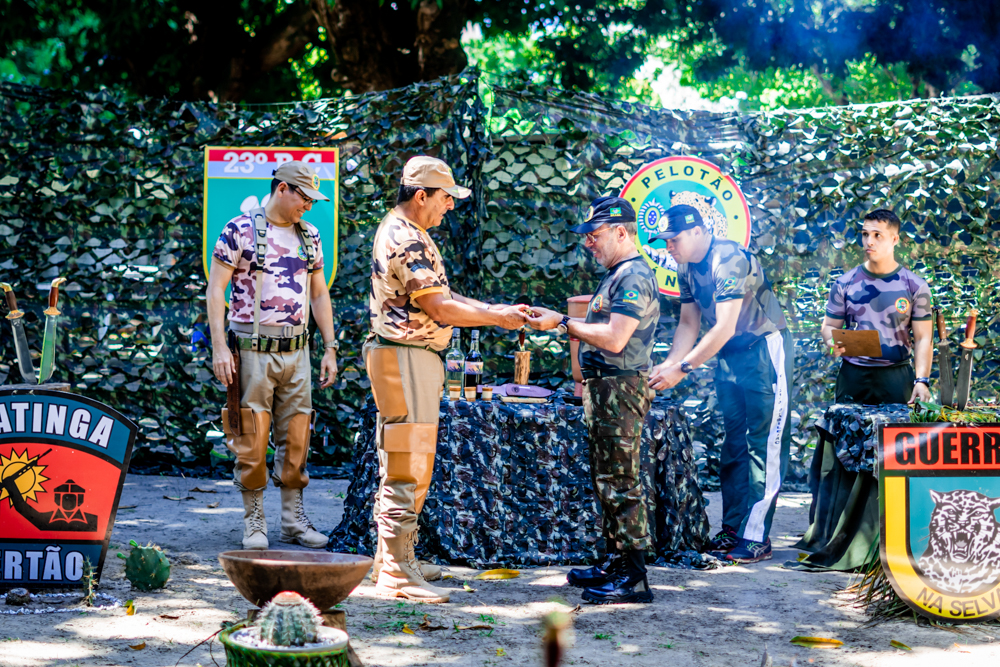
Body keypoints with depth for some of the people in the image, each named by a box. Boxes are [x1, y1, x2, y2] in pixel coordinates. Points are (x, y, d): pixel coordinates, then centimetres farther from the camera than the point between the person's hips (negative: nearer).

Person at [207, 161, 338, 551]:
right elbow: (216, 288, -6)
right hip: (252, 350, -5)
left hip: (296, 352, 5)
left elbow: (319, 294, 18)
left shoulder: (309, 236, 13)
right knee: (251, 439, -3)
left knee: (297, 438, 6)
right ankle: (254, 522, 8)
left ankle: (293, 521, 15)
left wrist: (330, 349, 13)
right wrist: (219, 346, -14)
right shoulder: (240, 230, -4)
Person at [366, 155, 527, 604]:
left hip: (405, 358, 11)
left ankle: (393, 558, 25)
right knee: (409, 469, -10)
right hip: (406, 359, -11)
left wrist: (498, 310, 10)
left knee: (398, 467, 17)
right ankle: (396, 573, -9)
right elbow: (439, 308, -22)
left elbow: (440, 296, 19)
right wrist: (498, 317, -12)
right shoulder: (407, 240, -17)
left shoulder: (399, 231, 17)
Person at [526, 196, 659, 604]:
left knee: (620, 481, -9)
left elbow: (614, 339, -23)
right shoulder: (617, 276, 19)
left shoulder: (634, 277, -15)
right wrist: (554, 319, 16)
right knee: (606, 479, 15)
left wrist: (564, 324, -16)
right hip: (604, 387, 11)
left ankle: (634, 577, -7)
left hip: (621, 390, -11)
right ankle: (616, 562, 23)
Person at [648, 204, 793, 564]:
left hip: (765, 347, -9)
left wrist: (682, 369, -28)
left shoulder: (729, 260, -24)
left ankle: (756, 537, -12)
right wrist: (668, 364, -6)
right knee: (733, 442, 9)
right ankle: (732, 529, 14)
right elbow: (689, 323, 10)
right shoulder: (688, 268, 4)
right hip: (729, 354, 9)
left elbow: (724, 327, -28)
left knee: (764, 442, -9)